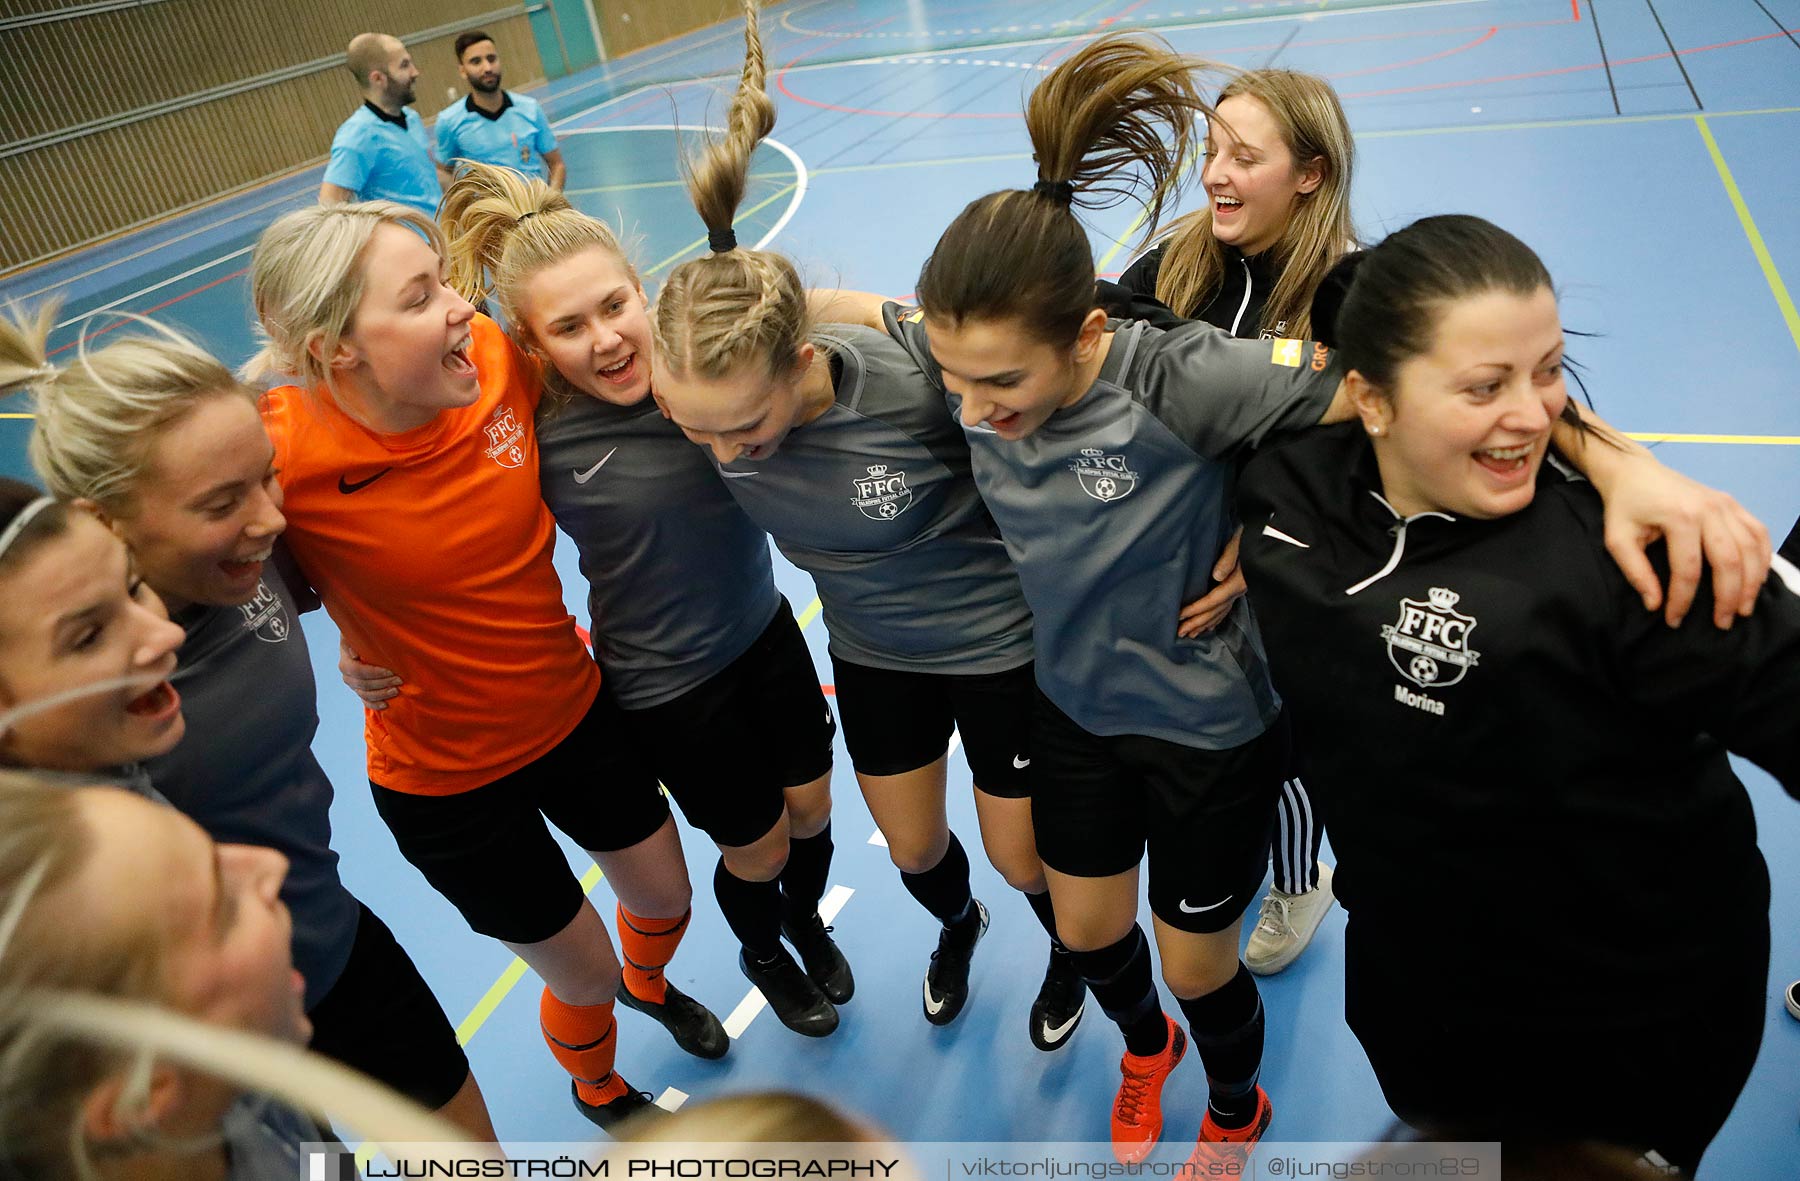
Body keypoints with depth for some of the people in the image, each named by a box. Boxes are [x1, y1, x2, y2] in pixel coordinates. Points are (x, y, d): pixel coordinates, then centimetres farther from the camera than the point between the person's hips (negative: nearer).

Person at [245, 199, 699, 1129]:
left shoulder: (499, 359, -17)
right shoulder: (280, 454, -29)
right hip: (446, 781, -4)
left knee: (666, 897, 25)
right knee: (585, 977, 15)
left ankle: (653, 985, 64)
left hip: (573, 711, 4)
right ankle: (597, 1089, 54)